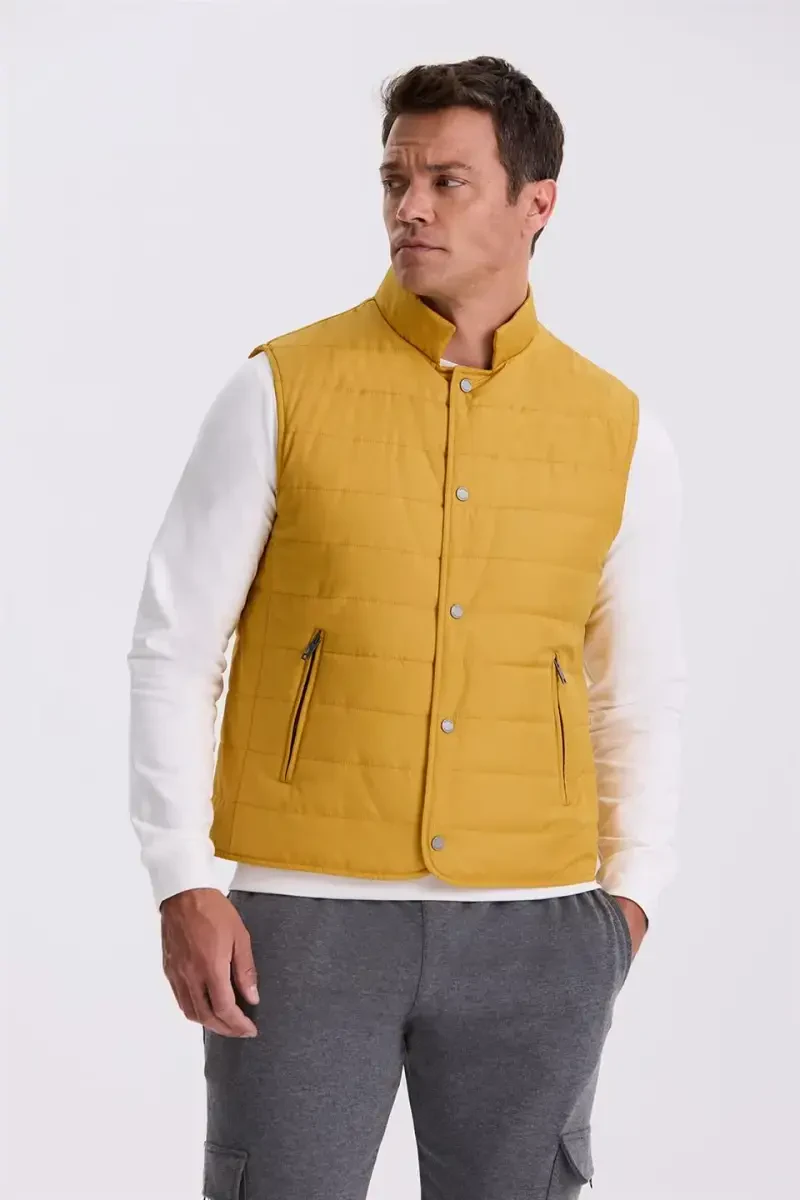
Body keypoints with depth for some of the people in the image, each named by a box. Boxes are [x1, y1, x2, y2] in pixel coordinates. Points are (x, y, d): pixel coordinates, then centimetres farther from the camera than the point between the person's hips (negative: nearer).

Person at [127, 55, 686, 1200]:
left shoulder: (619, 432, 5)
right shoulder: (282, 390, -1)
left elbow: (641, 685, 14)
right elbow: (174, 646, 0)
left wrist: (630, 890, 3)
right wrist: (183, 884, -7)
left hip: (531, 933, 2)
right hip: (305, 918, -2)